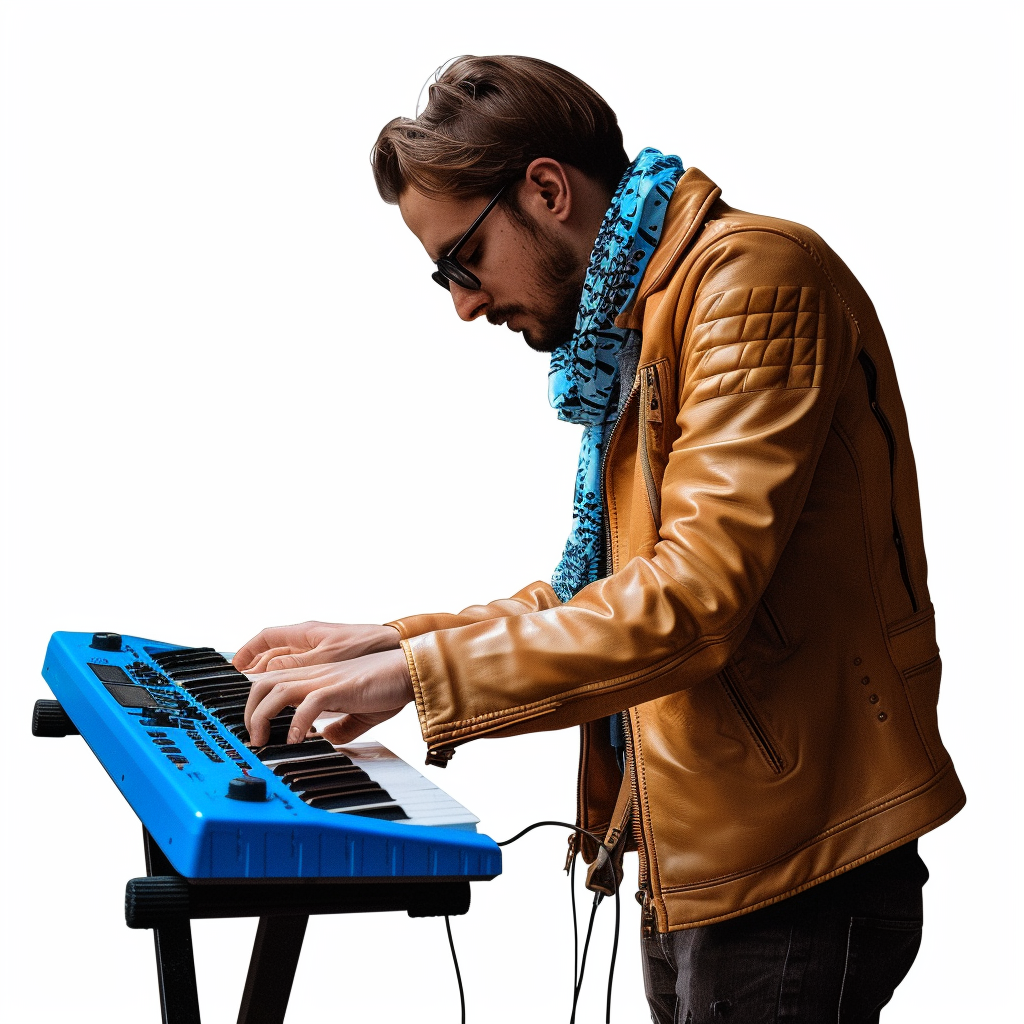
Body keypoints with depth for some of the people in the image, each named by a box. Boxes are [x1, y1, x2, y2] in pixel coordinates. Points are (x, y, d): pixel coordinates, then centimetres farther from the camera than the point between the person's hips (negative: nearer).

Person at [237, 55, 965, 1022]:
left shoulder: (754, 275, -15)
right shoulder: (625, 327, 16)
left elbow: (697, 597, -24)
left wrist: (422, 672, -20)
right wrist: (394, 643, 8)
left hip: (788, 878, -9)